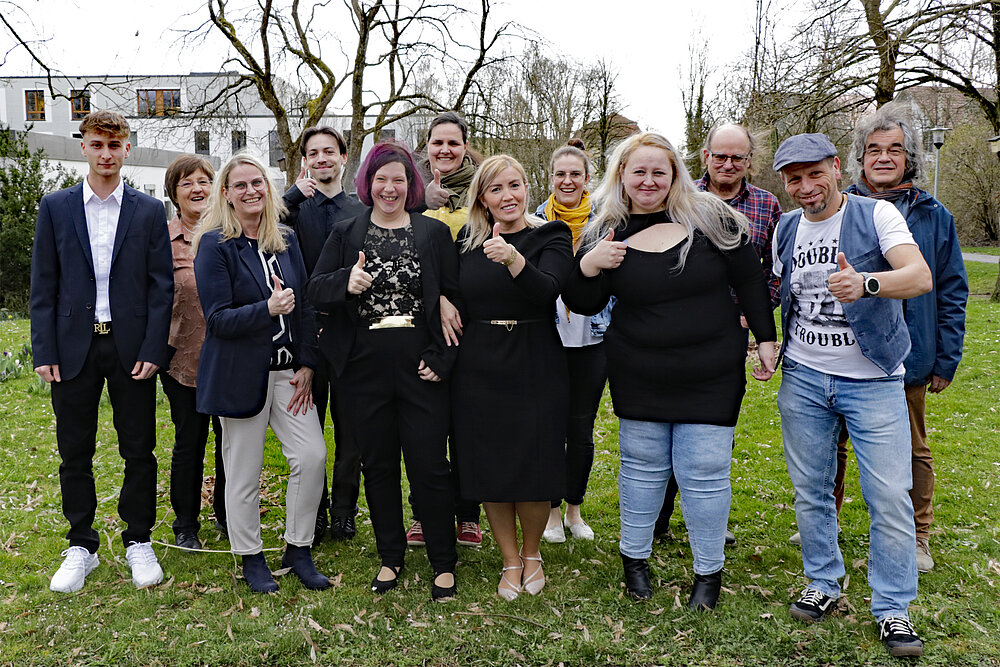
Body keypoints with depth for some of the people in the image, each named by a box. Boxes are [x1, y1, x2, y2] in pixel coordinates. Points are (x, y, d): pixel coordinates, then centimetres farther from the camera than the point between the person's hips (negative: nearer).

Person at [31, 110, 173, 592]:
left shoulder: (149, 211, 3)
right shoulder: (55, 208, 6)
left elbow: (161, 285, 1)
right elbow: (44, 285, 4)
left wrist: (153, 349, -7)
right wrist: (44, 350, -3)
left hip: (131, 347, -1)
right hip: (74, 347, 1)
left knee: (139, 450, 6)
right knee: (75, 452, 9)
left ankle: (139, 542, 21)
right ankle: (81, 547, 23)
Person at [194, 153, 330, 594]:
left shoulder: (286, 240, 11)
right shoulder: (215, 244, -5)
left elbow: (305, 306, 10)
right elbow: (217, 318, -11)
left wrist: (306, 364, 2)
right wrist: (268, 309, -25)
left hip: (289, 371, 5)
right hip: (242, 373, -4)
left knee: (313, 456, -4)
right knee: (244, 471, 4)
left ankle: (298, 549, 15)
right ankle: (251, 558, 24)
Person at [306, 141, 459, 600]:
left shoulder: (435, 233, 4)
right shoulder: (346, 234, 8)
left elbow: (454, 298, 2)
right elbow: (315, 291, 3)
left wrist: (441, 359, -7)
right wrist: (346, 283, -19)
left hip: (420, 368, -2)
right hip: (364, 369, 2)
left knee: (430, 466, 2)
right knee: (378, 464, 13)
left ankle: (444, 562, 20)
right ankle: (390, 557, 30)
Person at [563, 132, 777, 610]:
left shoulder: (709, 219, -5)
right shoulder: (607, 232, 0)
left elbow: (749, 281, 3)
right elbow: (584, 305, 3)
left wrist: (765, 338, 1)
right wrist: (588, 267, -16)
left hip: (711, 374, -1)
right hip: (638, 375, 2)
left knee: (704, 473, 2)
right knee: (641, 466, 13)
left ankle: (709, 571, 22)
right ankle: (634, 557, 33)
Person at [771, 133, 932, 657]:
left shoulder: (876, 215, -8)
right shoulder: (785, 230, 7)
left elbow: (921, 277, -23)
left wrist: (865, 283, -41)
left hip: (873, 381, -4)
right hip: (803, 378, 4)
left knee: (890, 496, -2)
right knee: (810, 490, 11)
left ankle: (892, 609, 14)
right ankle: (823, 584, 29)